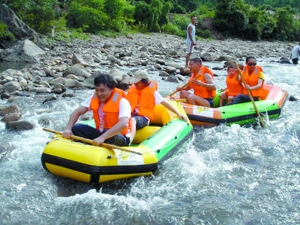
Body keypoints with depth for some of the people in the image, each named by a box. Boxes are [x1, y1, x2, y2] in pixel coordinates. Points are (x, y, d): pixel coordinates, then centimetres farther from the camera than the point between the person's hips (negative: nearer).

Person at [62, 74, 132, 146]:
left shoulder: (122, 102, -20)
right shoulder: (94, 98, -1)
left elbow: (123, 124, -36)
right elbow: (77, 112, -1)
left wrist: (102, 137, -44)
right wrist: (68, 129, -18)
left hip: (121, 138, -6)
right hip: (101, 134, 6)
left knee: (111, 136, -40)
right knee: (76, 128, -13)